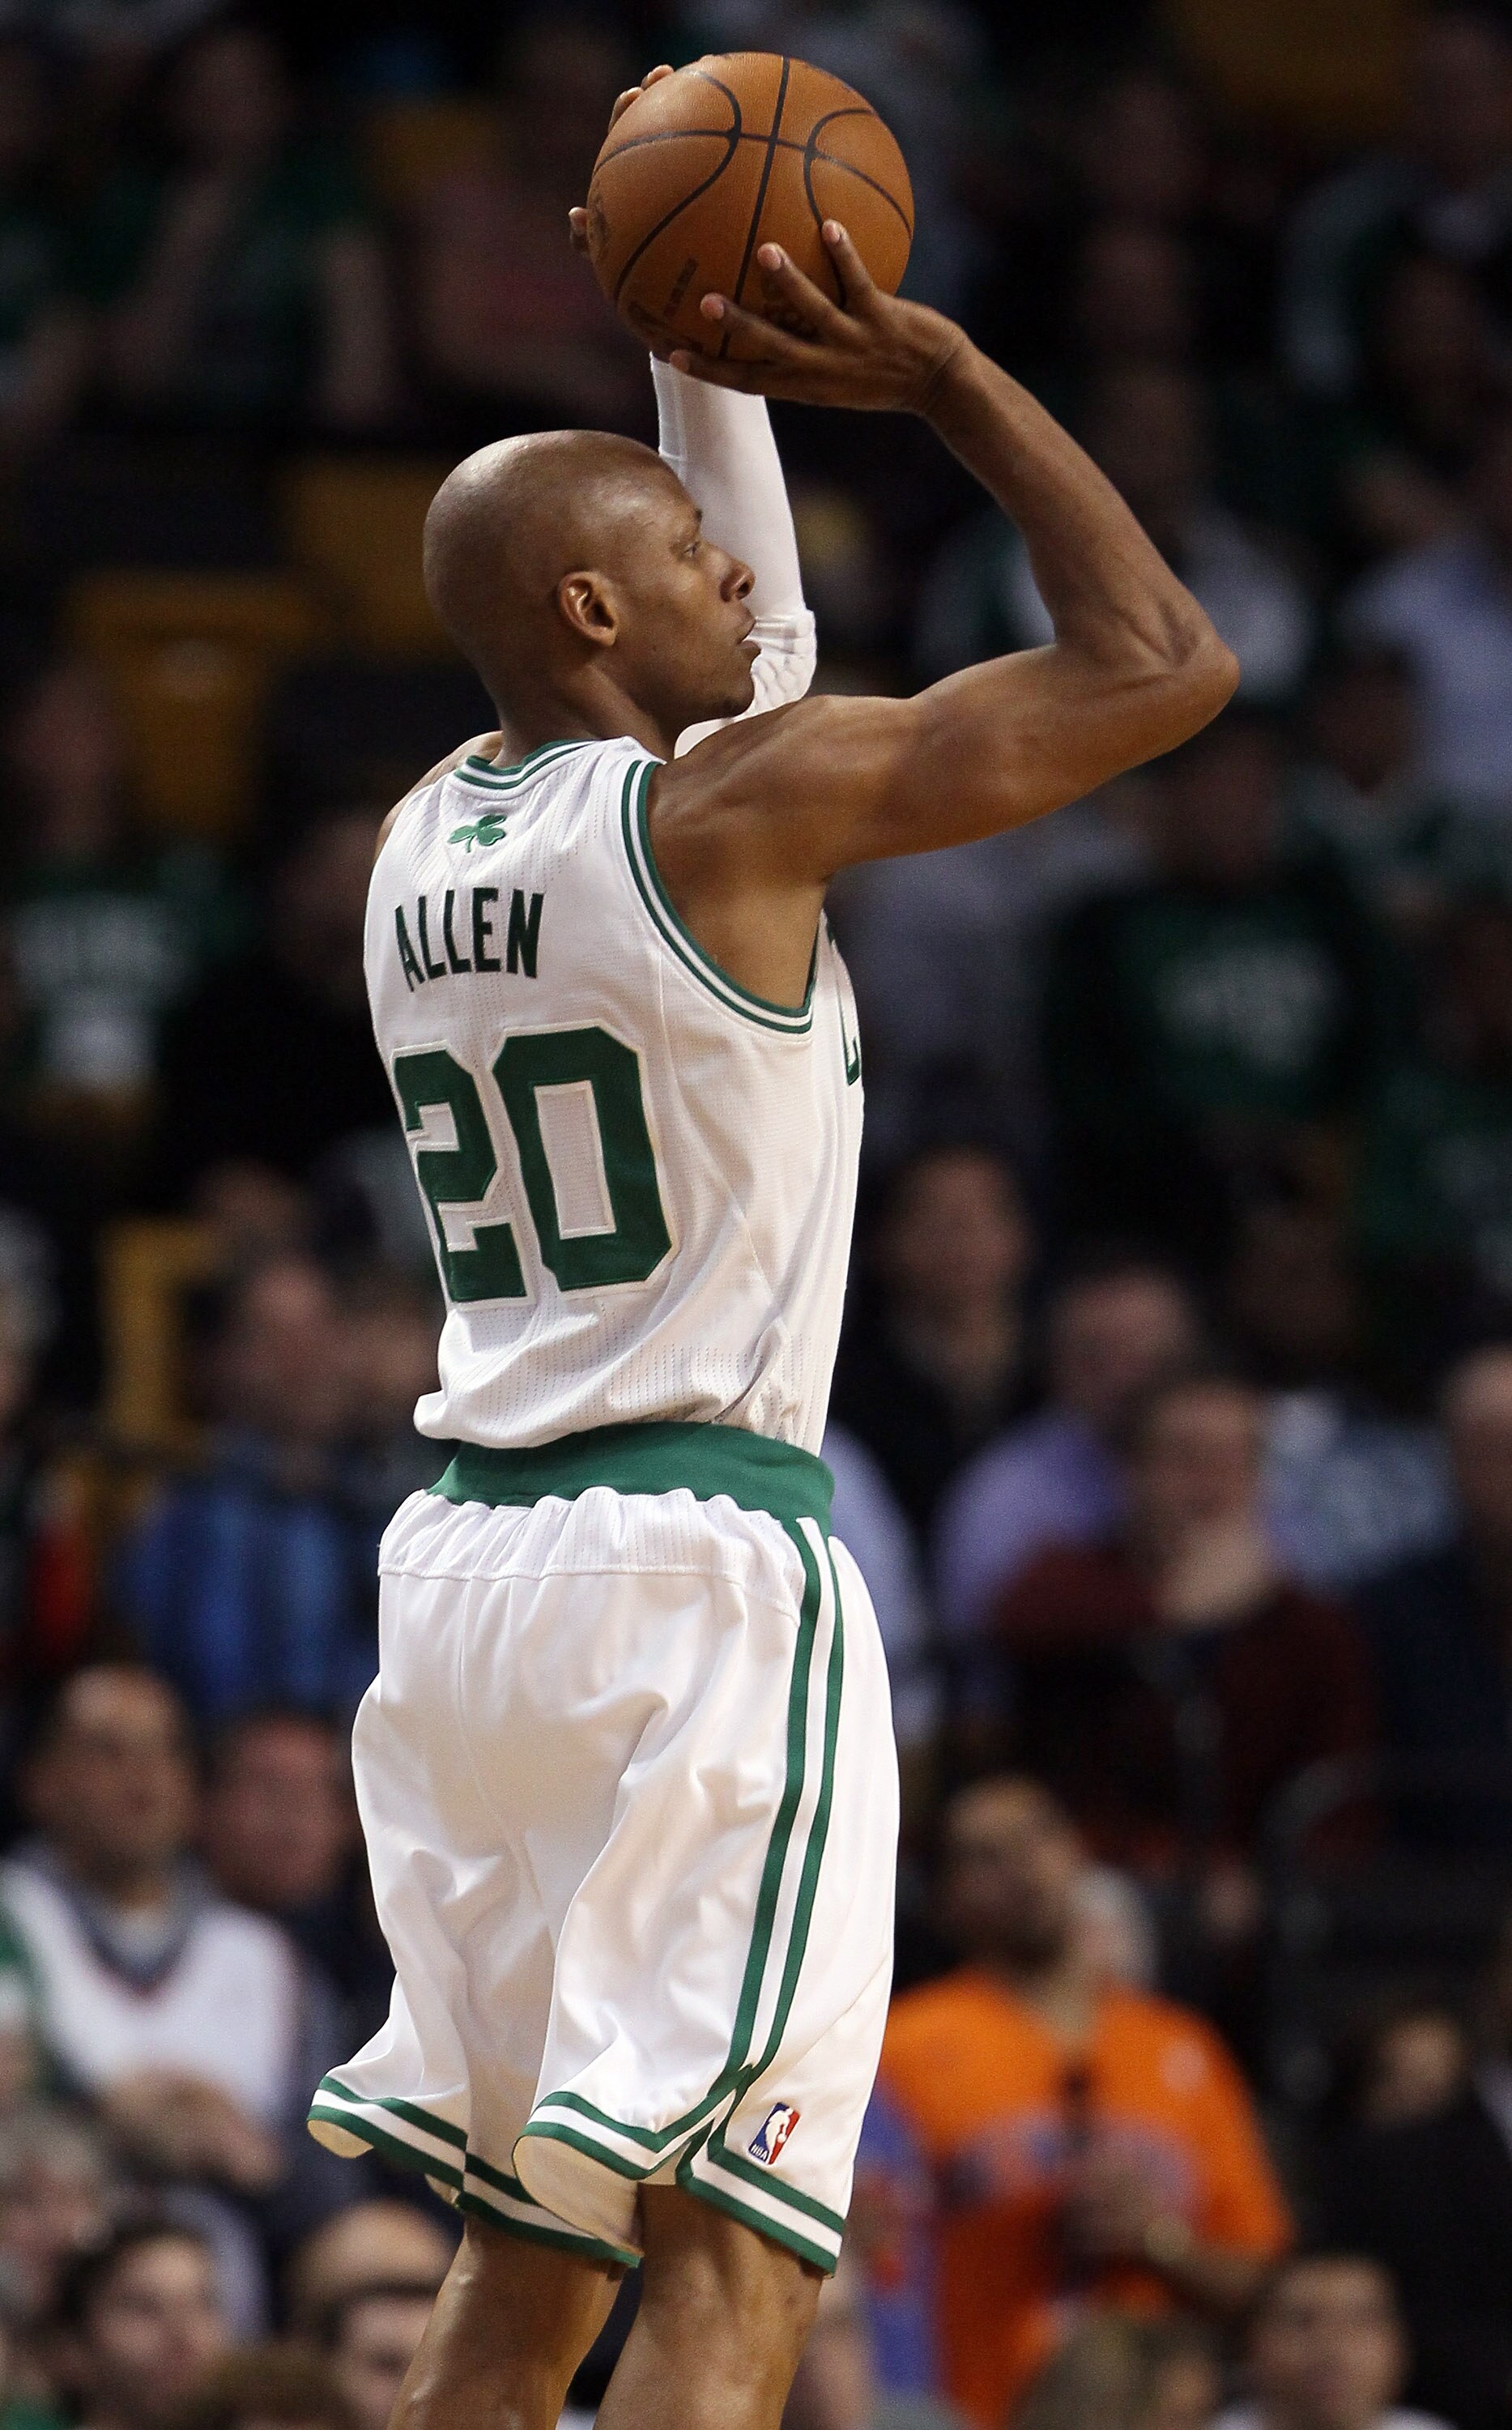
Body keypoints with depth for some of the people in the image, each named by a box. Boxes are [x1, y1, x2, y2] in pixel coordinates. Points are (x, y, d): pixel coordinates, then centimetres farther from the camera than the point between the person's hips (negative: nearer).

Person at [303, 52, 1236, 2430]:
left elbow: (743, 653, 33)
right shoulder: (734, 804, -9)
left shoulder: (427, 842, 13)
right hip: (704, 1556, -8)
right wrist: (942, 377, 1)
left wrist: (707, 348, 30)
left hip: (468, 1558, 8)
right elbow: (1162, 661, -5)